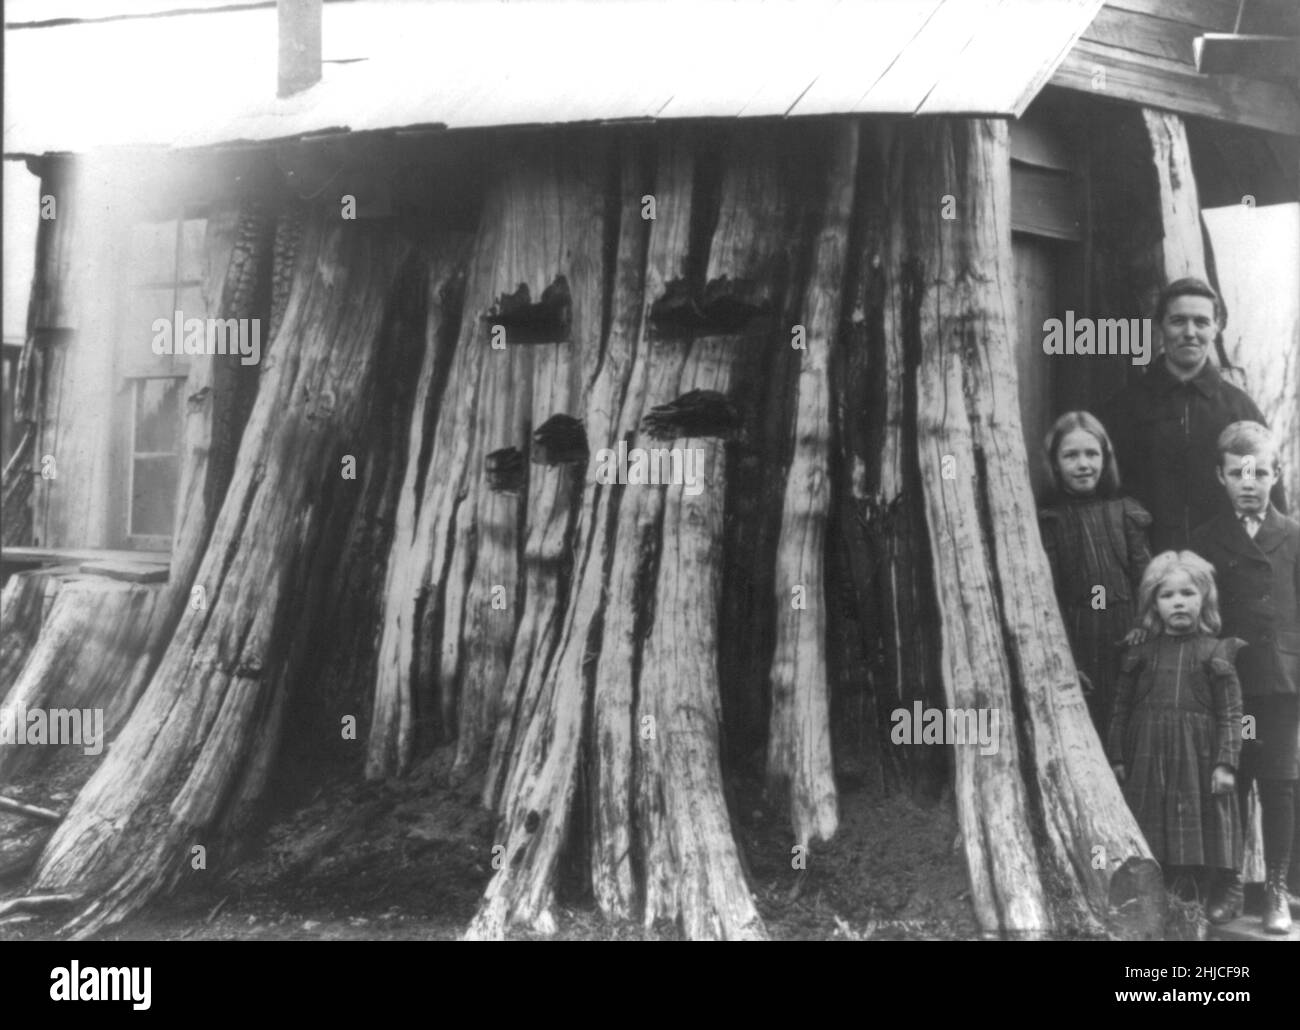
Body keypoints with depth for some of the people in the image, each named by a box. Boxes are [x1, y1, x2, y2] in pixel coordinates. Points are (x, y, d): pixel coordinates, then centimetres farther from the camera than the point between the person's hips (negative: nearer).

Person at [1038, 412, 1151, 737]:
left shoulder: (1125, 511, 10)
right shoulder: (1049, 519, 1)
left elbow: (1144, 577, 8)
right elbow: (1047, 594, -3)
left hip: (1126, 640, 2)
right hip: (1076, 642, -2)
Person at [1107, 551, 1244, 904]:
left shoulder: (1215, 652, 2)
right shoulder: (1141, 654, 8)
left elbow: (1231, 712, 0)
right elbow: (1121, 709, 10)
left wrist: (1226, 762, -8)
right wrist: (1117, 757, 3)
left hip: (1197, 761, -2)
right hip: (1147, 760, 2)